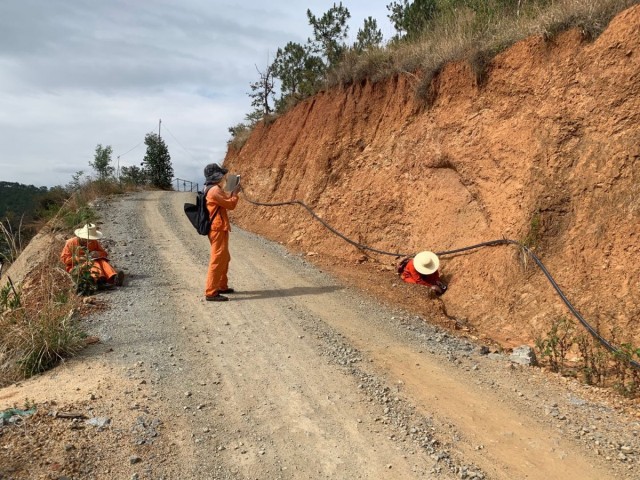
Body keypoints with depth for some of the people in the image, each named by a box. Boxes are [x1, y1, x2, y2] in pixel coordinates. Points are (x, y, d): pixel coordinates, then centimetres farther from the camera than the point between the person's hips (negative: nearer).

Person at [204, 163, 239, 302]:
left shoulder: (215, 189, 15)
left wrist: (231, 193, 16)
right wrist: (235, 193, 1)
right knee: (217, 260, -9)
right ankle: (211, 293, -7)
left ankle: (222, 286, 30)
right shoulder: (215, 190, -17)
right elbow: (230, 205, -13)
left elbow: (225, 200, 26)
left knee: (225, 258, 20)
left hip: (218, 229, 11)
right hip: (218, 230, -11)